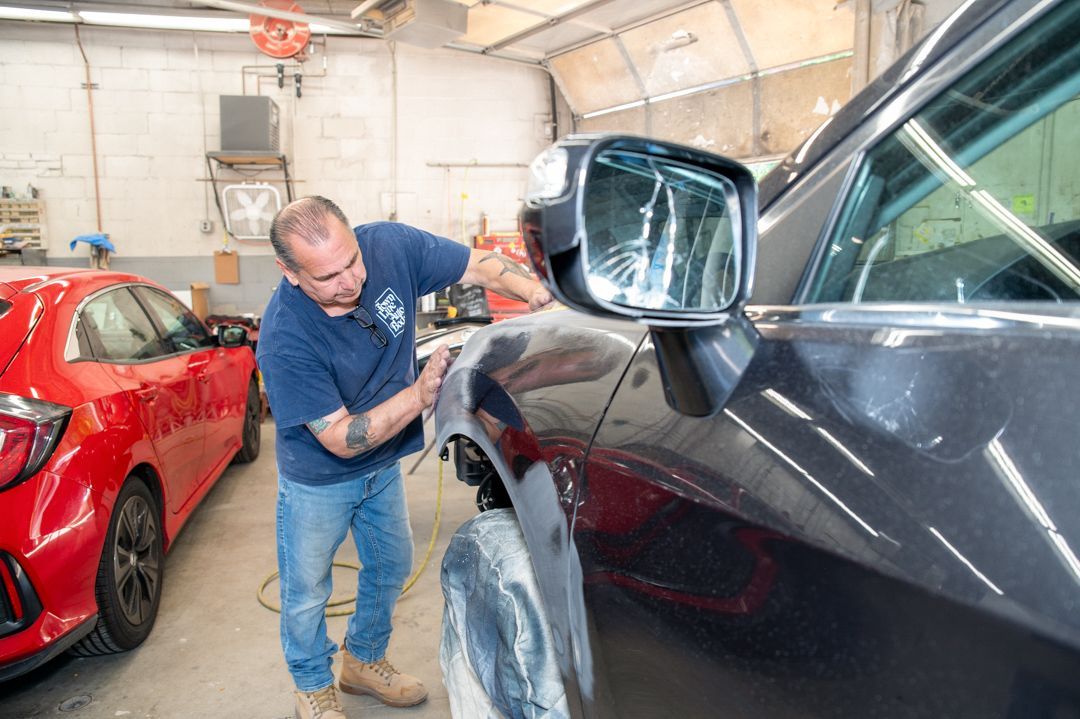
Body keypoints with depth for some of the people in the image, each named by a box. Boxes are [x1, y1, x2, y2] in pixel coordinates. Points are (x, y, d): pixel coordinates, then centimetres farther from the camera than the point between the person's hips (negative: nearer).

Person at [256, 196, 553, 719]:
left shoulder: (389, 245, -23)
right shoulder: (284, 339, -35)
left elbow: (481, 265, -15)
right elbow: (340, 439, -31)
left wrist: (539, 295, -33)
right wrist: (420, 395, -40)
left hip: (383, 464, 5)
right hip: (319, 480, -5)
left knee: (391, 568, 22)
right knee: (307, 593, 14)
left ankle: (364, 661, 48)